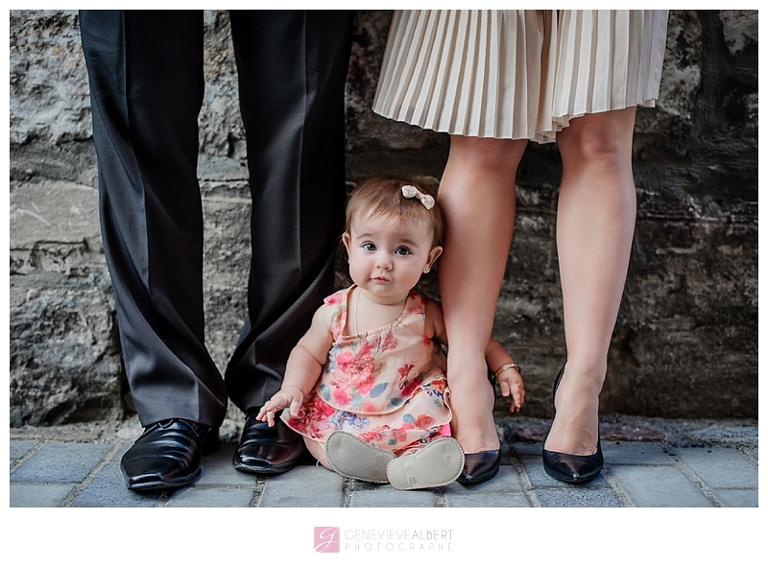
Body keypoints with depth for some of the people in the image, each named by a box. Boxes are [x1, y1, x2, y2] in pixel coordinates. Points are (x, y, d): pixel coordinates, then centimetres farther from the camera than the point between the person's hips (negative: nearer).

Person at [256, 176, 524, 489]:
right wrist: (293, 389, -10)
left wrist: (505, 367, -1)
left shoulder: (427, 315, -7)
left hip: (410, 424, -1)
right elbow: (309, 353, 5)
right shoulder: (335, 312, -6)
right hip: (341, 421, 2)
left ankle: (410, 464, -42)